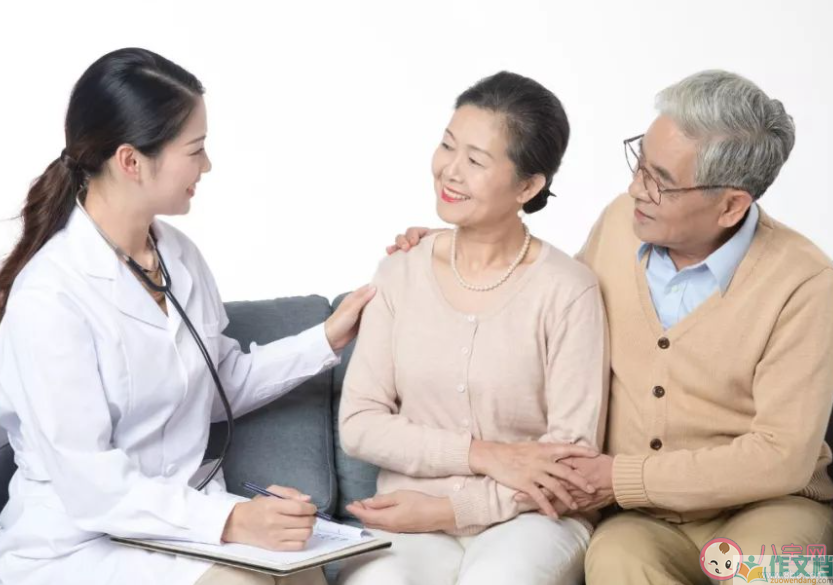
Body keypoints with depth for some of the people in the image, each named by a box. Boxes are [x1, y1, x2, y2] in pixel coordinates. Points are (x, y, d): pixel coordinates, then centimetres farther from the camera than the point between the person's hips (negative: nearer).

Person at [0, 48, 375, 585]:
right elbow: (91, 487, -23)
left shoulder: (179, 254, 4)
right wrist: (230, 522, -31)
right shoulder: (49, 295, -20)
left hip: (186, 516, 6)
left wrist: (327, 340, 11)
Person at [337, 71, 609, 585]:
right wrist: (484, 454, -13)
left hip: (528, 519, -2)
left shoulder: (567, 290, -8)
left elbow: (573, 459, -8)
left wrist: (446, 509, -13)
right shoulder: (400, 276, 4)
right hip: (411, 523, 2)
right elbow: (359, 425, 0)